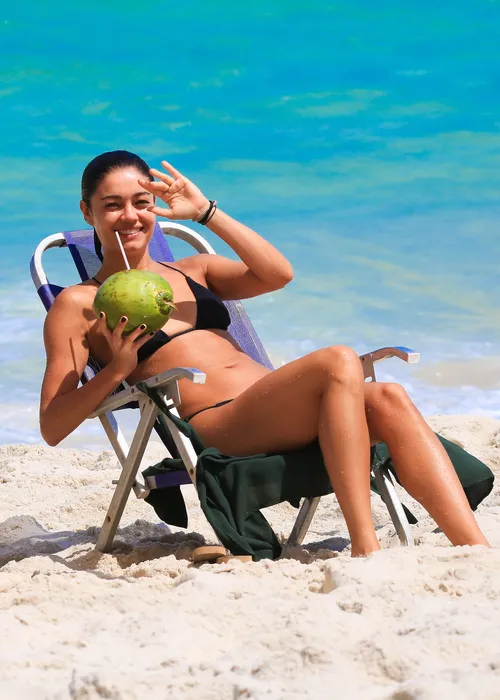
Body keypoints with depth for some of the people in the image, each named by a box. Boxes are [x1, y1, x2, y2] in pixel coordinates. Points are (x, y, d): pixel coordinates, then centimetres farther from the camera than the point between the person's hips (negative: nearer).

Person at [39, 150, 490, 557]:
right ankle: (365, 551, -41)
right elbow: (52, 427, 3)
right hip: (215, 428, -6)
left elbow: (279, 274, 11)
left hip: (273, 415, 6)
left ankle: (476, 550, -37)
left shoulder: (192, 271, 29)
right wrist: (117, 369, -13)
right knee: (339, 363, -31)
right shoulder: (79, 305, 12)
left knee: (386, 399, -24)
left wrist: (205, 212, 8)